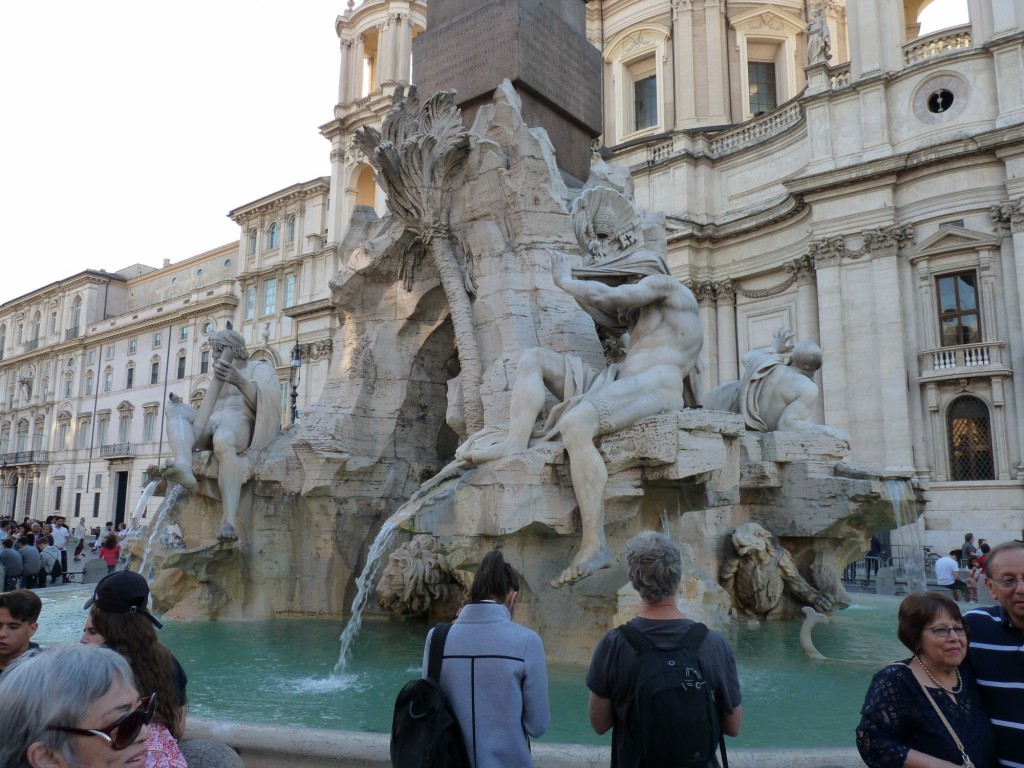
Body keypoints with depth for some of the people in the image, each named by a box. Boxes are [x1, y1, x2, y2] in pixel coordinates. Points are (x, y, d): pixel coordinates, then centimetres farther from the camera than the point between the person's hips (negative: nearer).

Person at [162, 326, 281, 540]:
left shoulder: (260, 369, 11)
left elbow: (265, 403, -9)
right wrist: (184, 407, 9)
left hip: (241, 425, -7)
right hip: (213, 428, 7)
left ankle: (229, 522, -53)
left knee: (223, 440, -42)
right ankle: (184, 467, -47)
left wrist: (240, 381, -27)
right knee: (174, 411, -18)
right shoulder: (221, 379, 33)